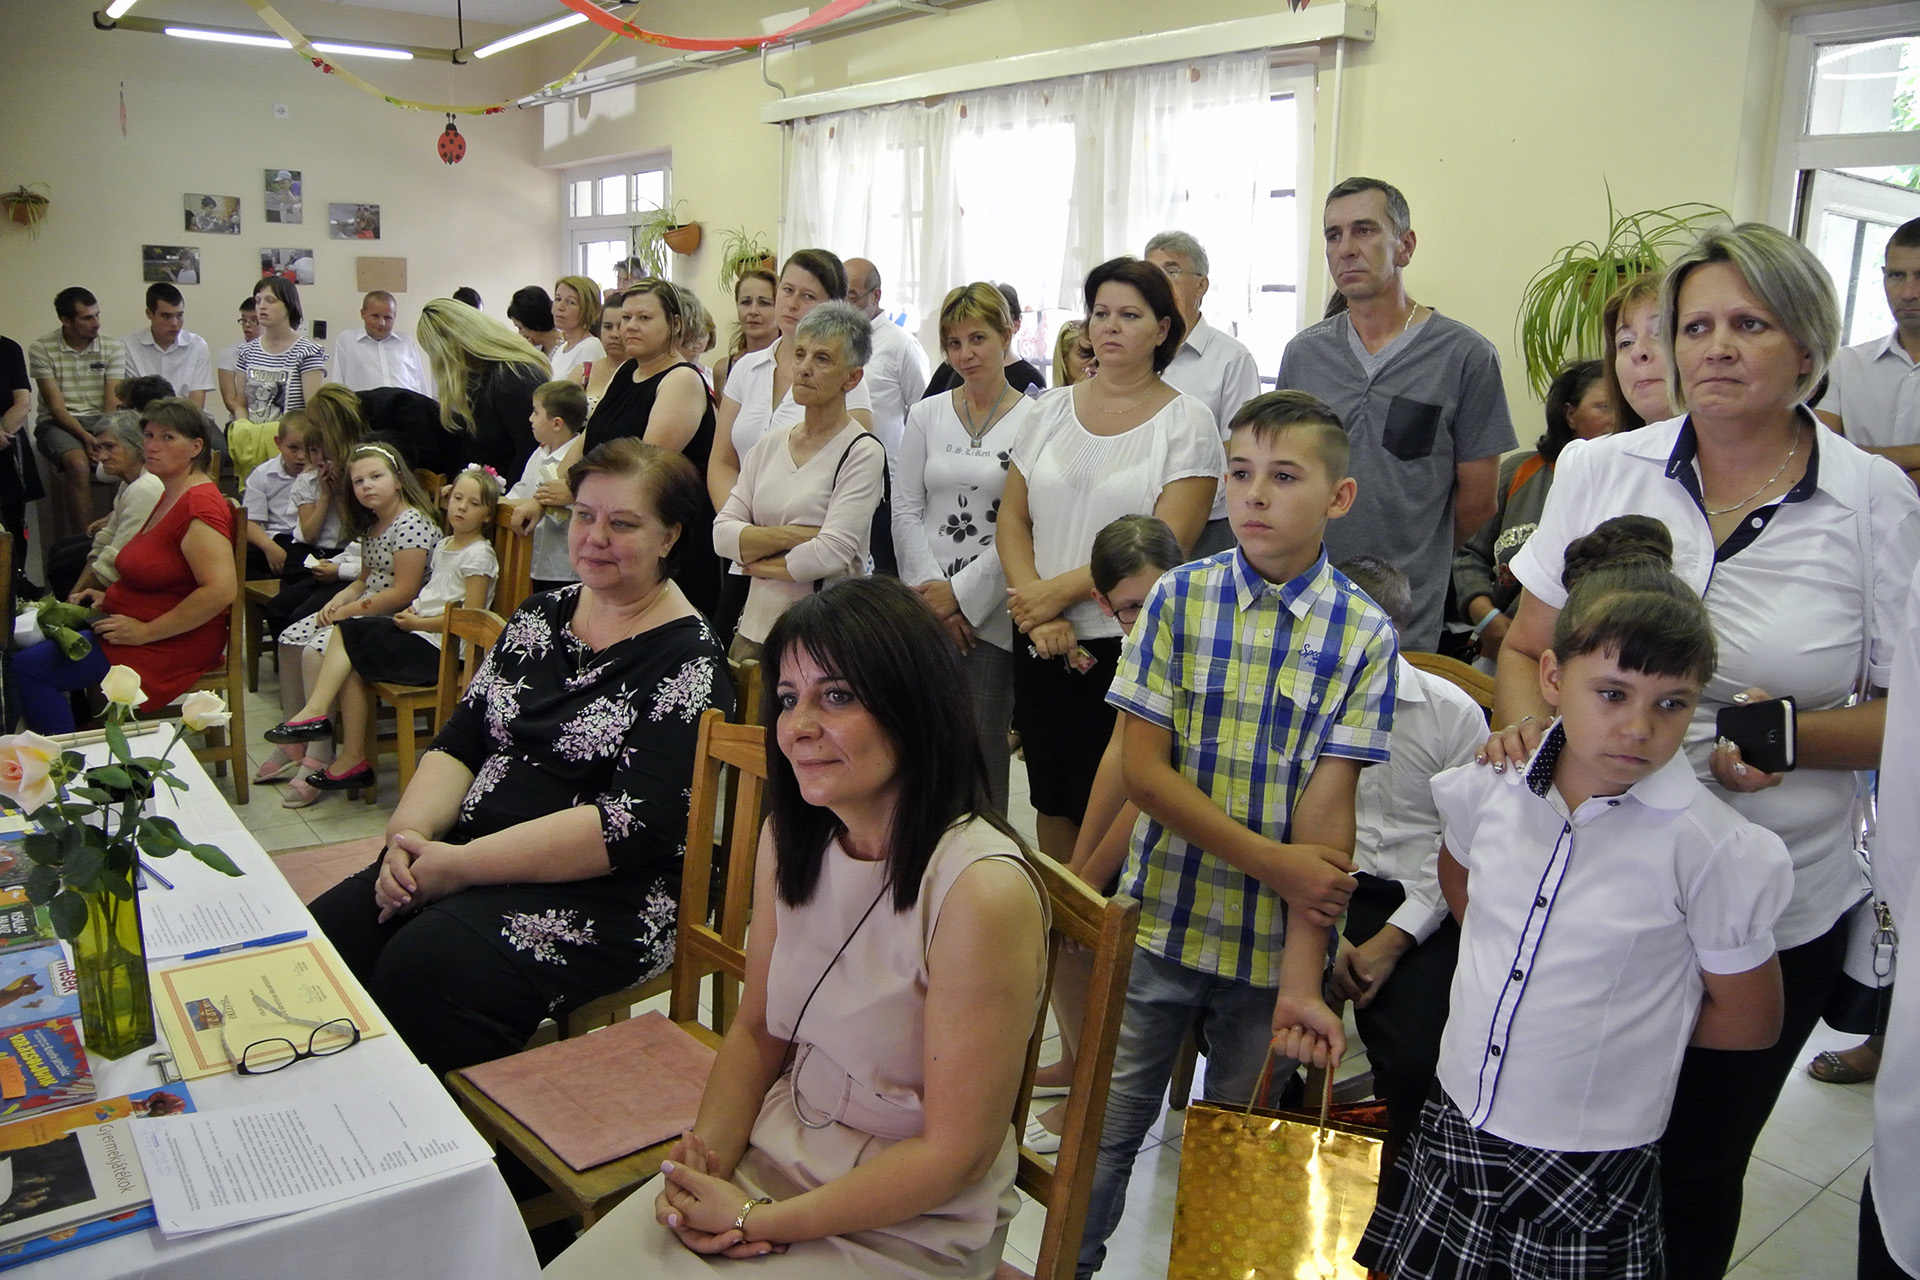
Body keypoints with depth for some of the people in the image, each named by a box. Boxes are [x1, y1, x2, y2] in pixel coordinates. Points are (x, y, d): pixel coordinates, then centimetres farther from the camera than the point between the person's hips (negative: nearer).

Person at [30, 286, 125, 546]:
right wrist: (86, 437, -23)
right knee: (78, 464, -34)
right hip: (58, 423, -2)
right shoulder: (42, 349, -3)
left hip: (100, 421, 3)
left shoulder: (113, 348, 4)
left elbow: (113, 403, -2)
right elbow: (55, 405, -8)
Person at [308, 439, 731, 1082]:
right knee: (326, 933, -16)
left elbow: (636, 827, -18)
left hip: (602, 893, -6)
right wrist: (410, 832, -8)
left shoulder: (688, 662, -10)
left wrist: (463, 866, -19)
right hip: (467, 857, 7)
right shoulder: (540, 616, 13)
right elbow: (459, 743, 13)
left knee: (424, 969, -29)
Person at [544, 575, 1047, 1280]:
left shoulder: (982, 890, -24)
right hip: (774, 1155, 6)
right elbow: (757, 1030, 8)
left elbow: (956, 1151, -18)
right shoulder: (788, 837, -2)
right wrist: (709, 1150, -10)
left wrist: (762, 1222, -14)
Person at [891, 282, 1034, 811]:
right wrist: (931, 588, -5)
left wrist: (962, 594, -9)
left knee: (981, 748, 1)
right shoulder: (925, 415, 10)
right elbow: (905, 512, 7)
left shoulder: (1033, 420, -2)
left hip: (991, 612, -3)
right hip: (924, 608, 3)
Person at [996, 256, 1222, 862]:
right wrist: (1038, 615, -9)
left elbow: (1166, 541, -13)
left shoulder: (1186, 420, -4)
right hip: (1041, 641, 4)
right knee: (1052, 801, 14)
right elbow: (1013, 517, 6)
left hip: (1128, 642, -4)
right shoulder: (1053, 408, 9)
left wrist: (1060, 590, -14)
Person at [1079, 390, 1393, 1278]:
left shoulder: (1365, 636, -7)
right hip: (1160, 917, 0)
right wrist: (1272, 860, -16)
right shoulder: (1179, 598, -6)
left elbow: (1325, 809, -12)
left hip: (1275, 940, 0)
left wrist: (1301, 981, -17)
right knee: (1109, 1122, 11)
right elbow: (1142, 769, -9)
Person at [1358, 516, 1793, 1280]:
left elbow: (1748, 1021, -4)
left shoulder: (1707, 848, -17)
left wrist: (1622, 1014, 0)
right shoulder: (1493, 791, -6)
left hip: (1591, 1172, -4)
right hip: (1457, 1127, 4)